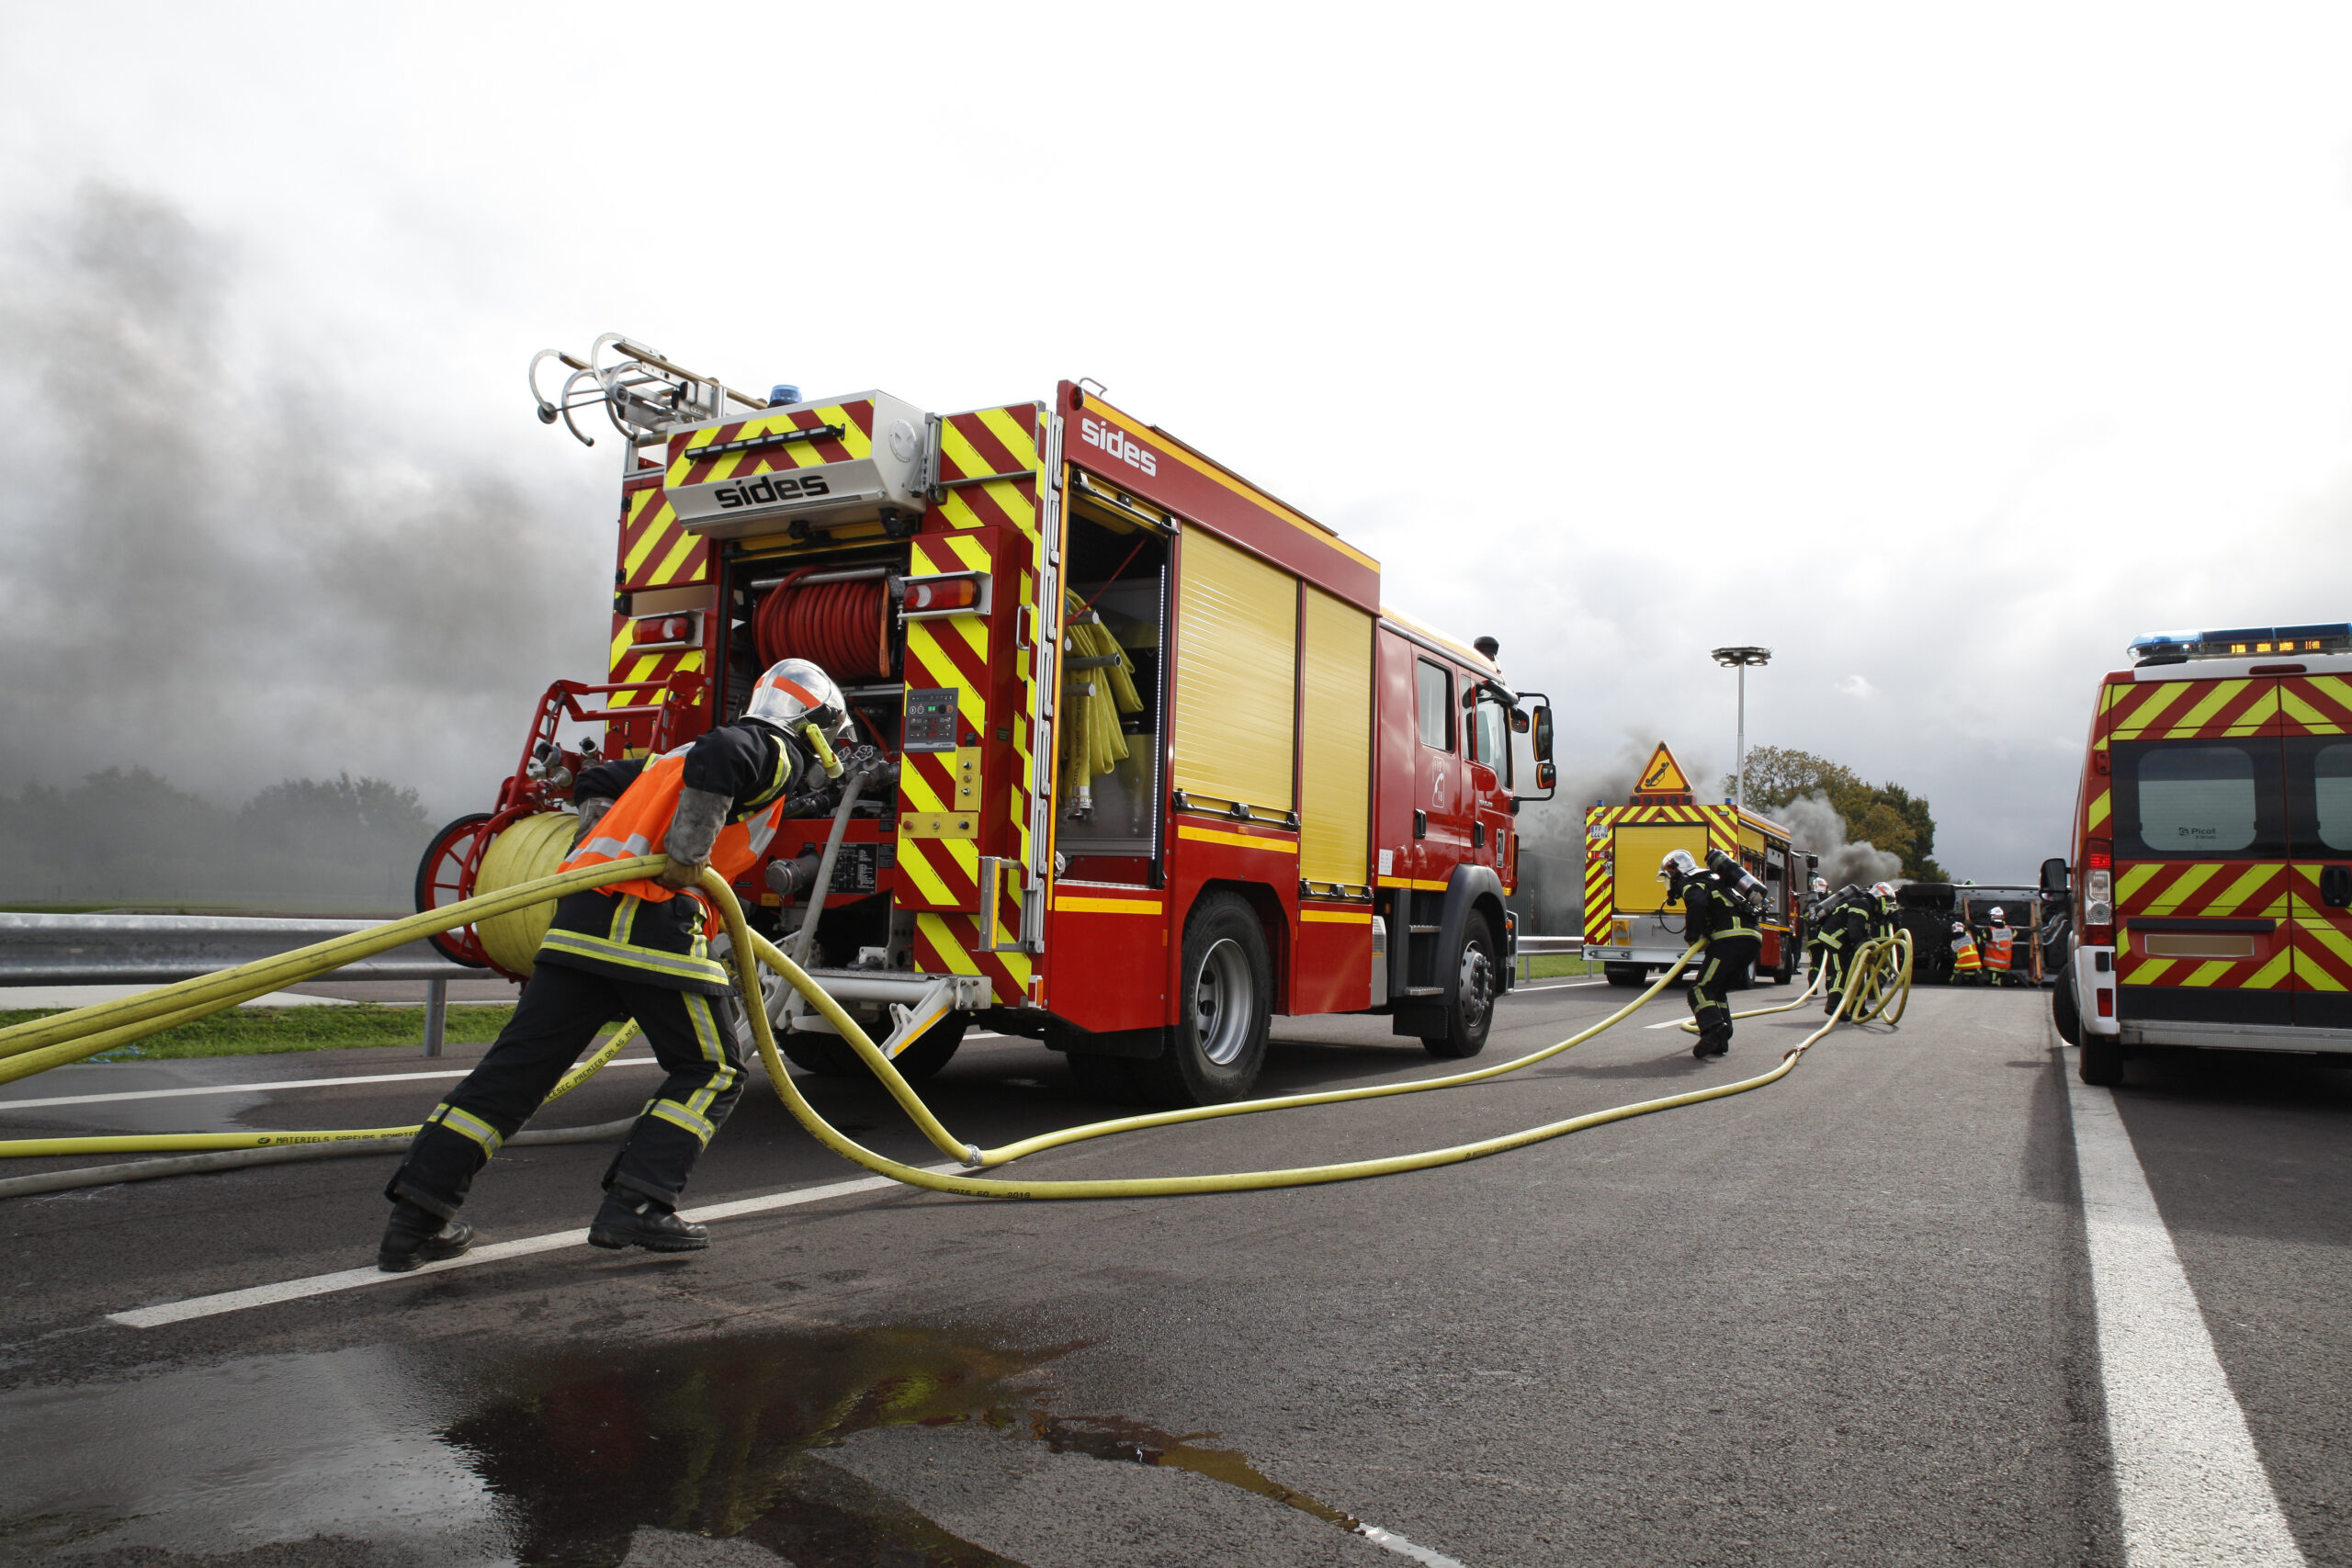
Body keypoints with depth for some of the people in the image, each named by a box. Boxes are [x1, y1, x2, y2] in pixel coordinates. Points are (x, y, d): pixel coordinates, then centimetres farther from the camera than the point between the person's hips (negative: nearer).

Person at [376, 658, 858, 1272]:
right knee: (710, 1070, 5)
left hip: (585, 915, 8)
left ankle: (417, 1218, 7)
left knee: (520, 1063, 8)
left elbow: (602, 782, 35)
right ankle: (635, 1207, -3)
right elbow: (718, 757, -20)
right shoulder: (774, 752, 3)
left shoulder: (678, 757, 31)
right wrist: (686, 857, -18)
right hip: (650, 919, -8)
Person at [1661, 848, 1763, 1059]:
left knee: (1702, 989, -14)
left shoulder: (1690, 884, 1)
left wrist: (1693, 933, -9)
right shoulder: (1711, 880, 32)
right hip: (1751, 939, 9)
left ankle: (1713, 1028, -35)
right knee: (1718, 990, 19)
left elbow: (1697, 903, -22)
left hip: (1732, 937, -9)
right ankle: (1721, 1041, 11)